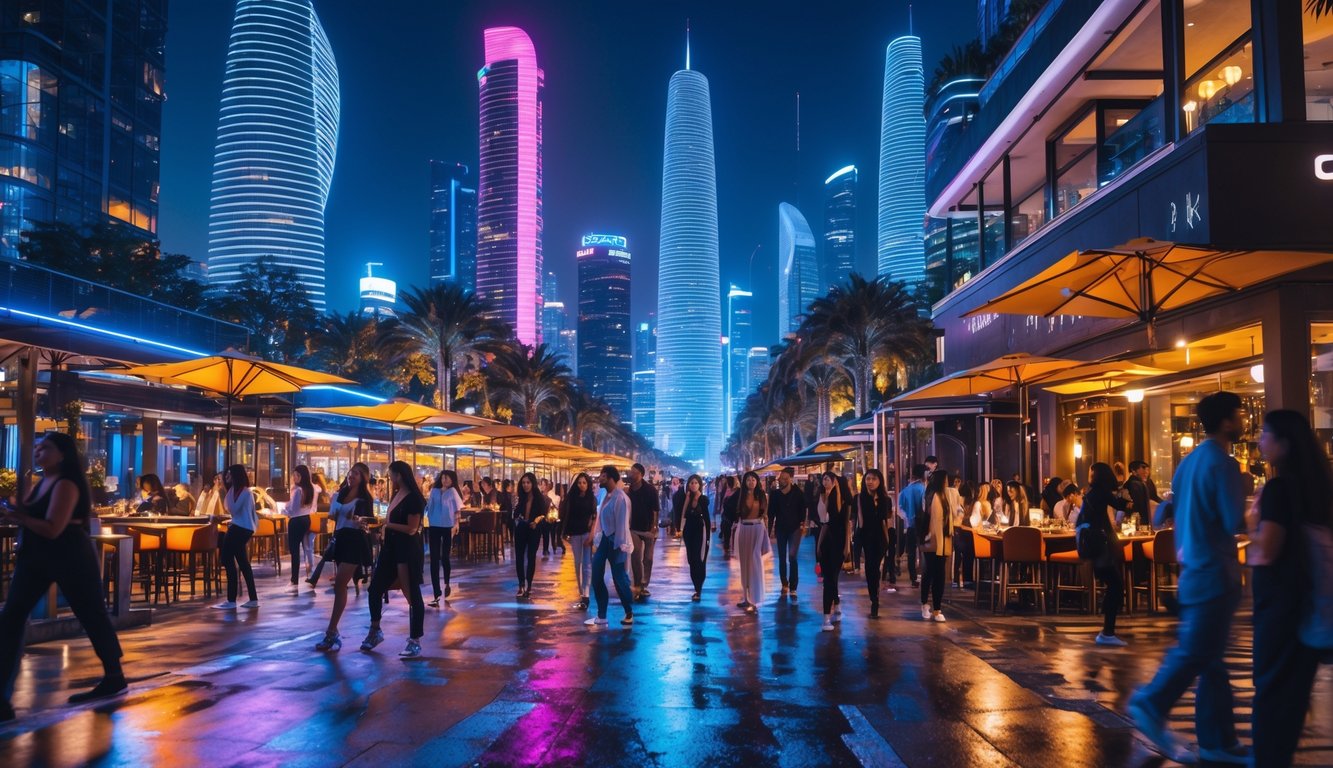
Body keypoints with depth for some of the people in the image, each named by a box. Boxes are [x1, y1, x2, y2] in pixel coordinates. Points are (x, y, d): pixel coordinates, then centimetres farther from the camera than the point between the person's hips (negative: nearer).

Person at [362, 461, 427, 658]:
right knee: (375, 589, 13)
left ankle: (415, 641, 4)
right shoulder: (396, 495, 12)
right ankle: (375, 631, 32)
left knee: (412, 595, -2)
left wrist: (386, 524, -12)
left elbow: (411, 529, -19)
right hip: (391, 548, 9)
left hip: (408, 550, -9)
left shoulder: (414, 498, -14)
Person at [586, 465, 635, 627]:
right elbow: (600, 518, 9)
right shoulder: (606, 495, 7)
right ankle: (601, 616, 17)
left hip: (615, 542, -8)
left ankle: (629, 614, 22)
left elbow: (622, 523, -18)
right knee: (596, 576, 9)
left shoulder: (620, 498, -18)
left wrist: (620, 546, -18)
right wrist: (597, 540, 10)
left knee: (619, 577, 3)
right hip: (605, 539, 8)